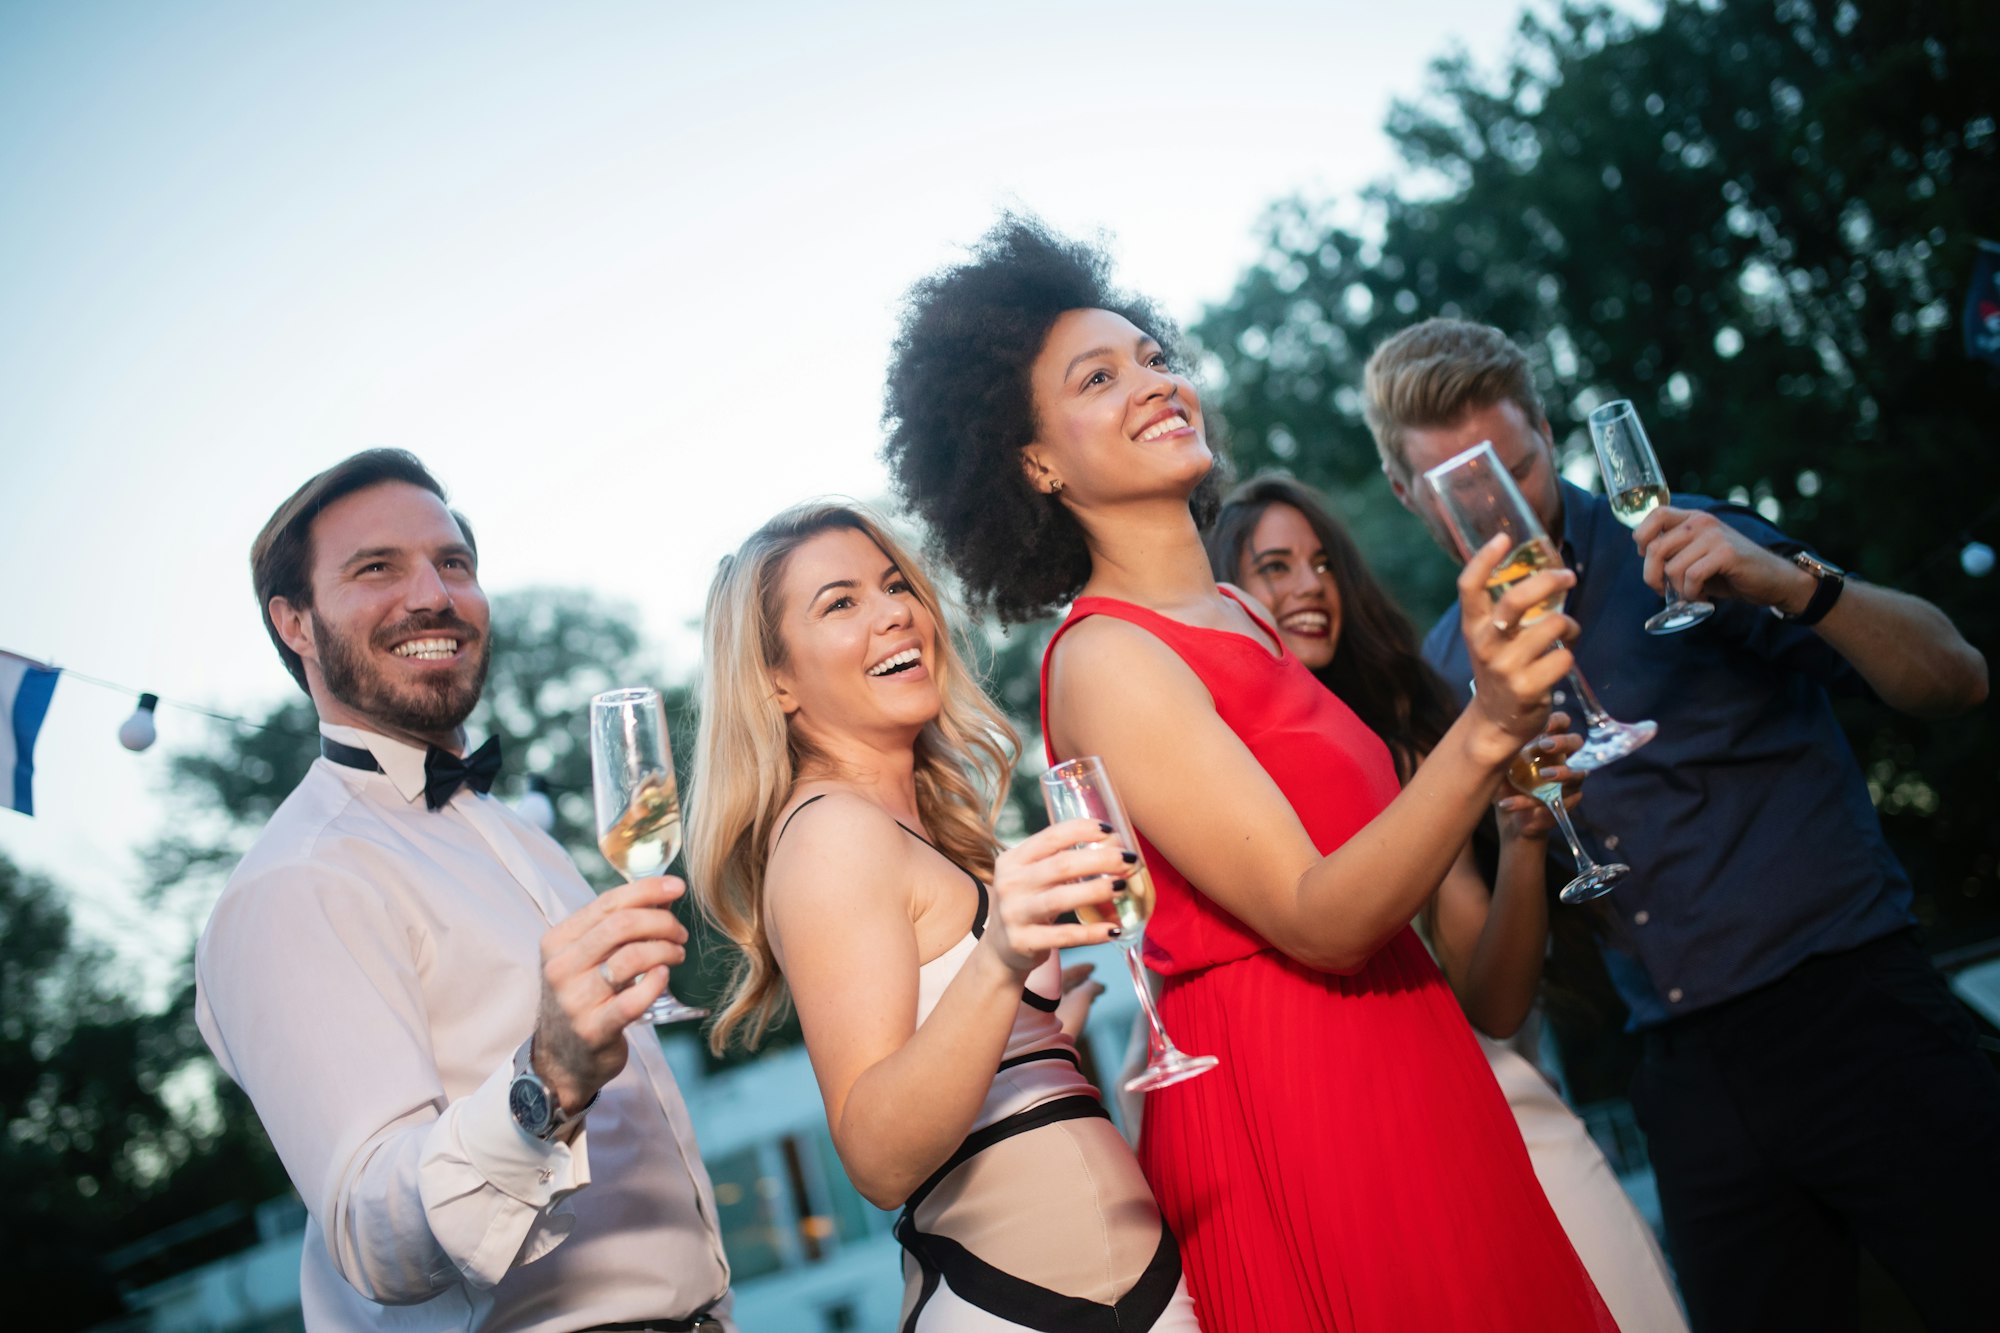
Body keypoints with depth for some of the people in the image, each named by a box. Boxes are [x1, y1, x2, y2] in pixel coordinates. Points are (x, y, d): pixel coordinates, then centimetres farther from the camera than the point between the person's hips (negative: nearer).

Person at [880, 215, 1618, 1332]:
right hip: (1284, 1103, -8)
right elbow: (1318, 919, -24)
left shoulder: (1236, 615, 9)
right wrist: (1486, 730, -34)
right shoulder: (1104, 659, -17)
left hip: (1399, 1071, 8)